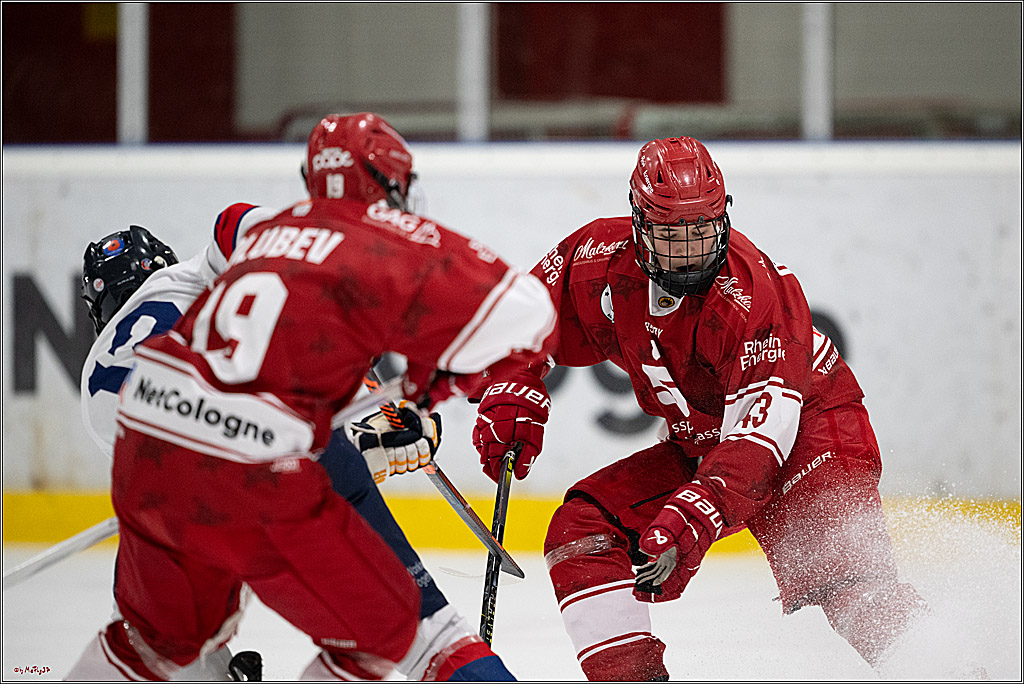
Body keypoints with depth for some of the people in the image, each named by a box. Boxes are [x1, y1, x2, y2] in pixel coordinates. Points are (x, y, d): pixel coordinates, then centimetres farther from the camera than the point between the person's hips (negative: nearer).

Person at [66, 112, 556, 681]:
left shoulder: (268, 232, 19)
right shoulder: (394, 239, -2)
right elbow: (521, 312, -8)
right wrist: (442, 378, 8)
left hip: (142, 446, 7)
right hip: (242, 478, -7)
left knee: (168, 631, 30)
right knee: (382, 626, 8)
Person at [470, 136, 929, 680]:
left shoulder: (753, 293, -31)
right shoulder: (599, 261, -14)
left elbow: (760, 430, -38)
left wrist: (693, 518, -49)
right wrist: (511, 397, -7)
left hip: (809, 420, -7)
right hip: (696, 445, 7)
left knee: (837, 566, -31)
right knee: (581, 529, -9)